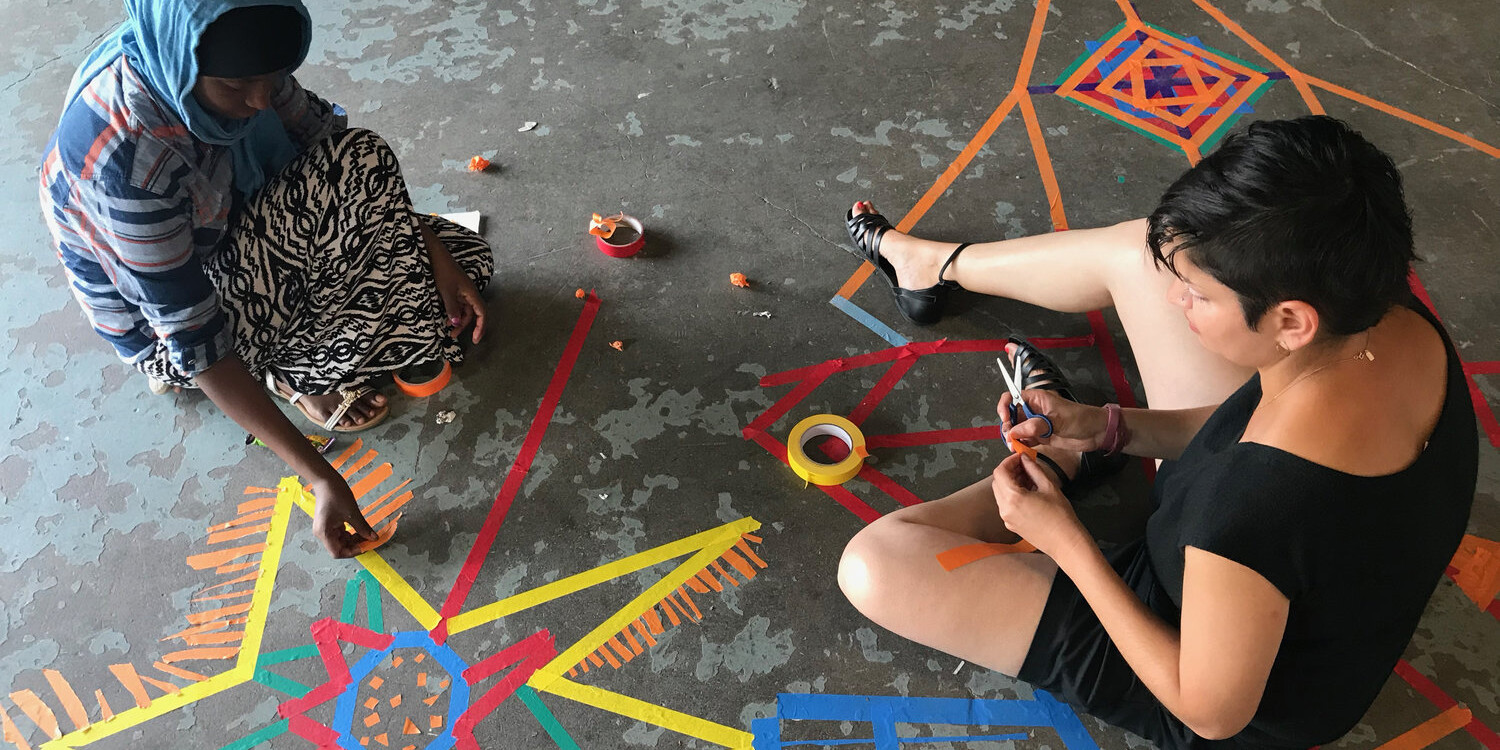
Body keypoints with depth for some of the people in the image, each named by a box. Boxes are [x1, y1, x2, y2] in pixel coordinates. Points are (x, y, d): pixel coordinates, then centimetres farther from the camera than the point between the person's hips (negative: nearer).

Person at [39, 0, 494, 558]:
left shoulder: (236, 57, -22)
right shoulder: (121, 158, -39)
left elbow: (326, 140, -7)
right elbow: (194, 338, -35)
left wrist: (437, 257, -13)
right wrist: (320, 478, -36)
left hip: (244, 233, 7)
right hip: (159, 317, -6)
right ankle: (298, 375, -12)